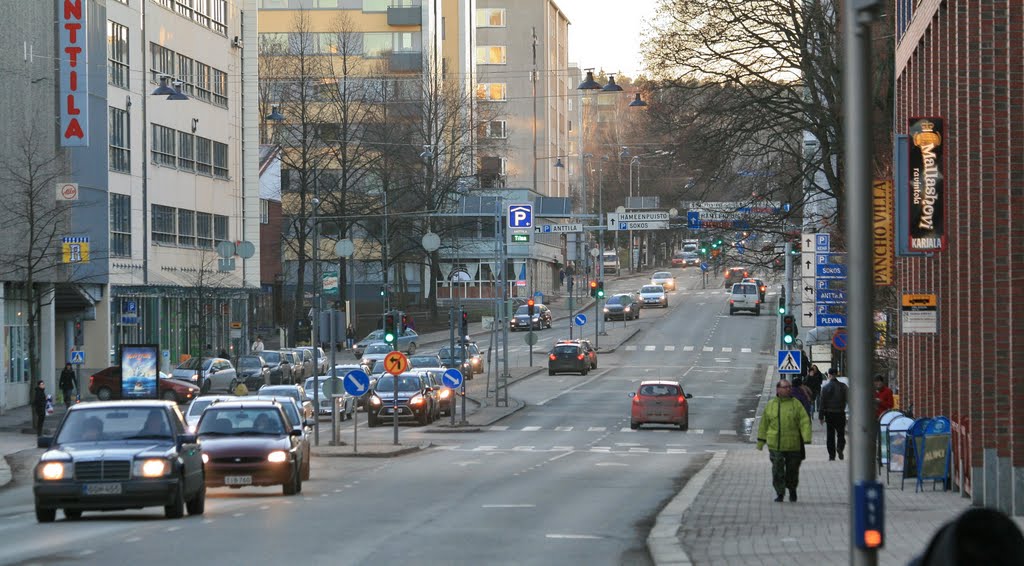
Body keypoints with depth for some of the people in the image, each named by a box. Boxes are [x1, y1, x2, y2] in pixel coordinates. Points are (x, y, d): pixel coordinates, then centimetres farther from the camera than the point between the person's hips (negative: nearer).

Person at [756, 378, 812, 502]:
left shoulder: (796, 404, 2)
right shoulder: (770, 405, 7)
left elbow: (805, 422, -4)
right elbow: (764, 424, 15)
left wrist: (806, 439, -16)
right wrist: (761, 441, 15)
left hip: (793, 445, -1)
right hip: (775, 444, 1)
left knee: (792, 469, 9)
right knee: (777, 469, -5)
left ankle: (792, 490, 30)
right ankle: (779, 493, 4)